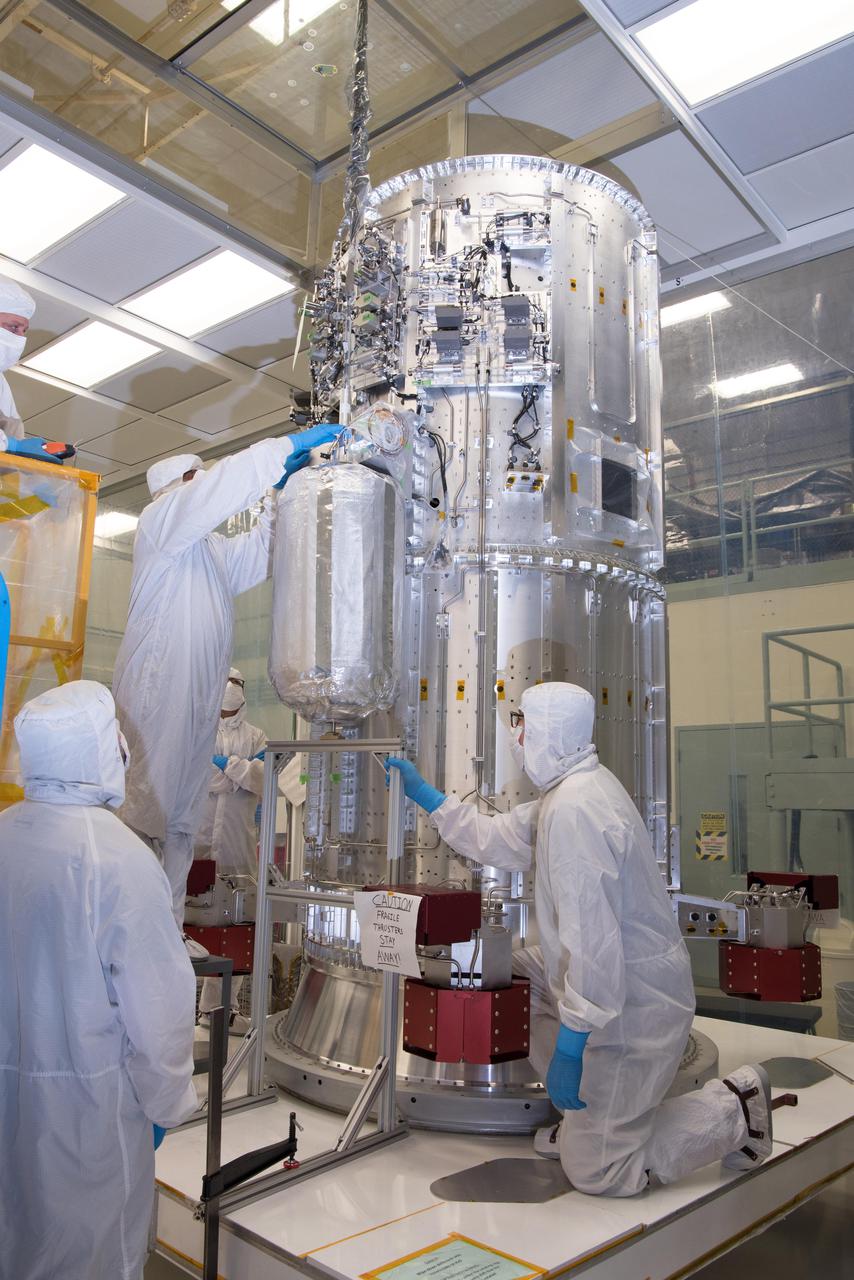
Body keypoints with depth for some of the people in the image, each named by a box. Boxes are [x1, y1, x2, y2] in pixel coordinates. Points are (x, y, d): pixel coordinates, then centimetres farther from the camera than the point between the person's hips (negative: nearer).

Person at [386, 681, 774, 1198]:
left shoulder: (573, 809, -27)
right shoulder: (573, 788, 6)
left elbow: (592, 937, -30)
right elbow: (498, 839, 15)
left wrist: (571, 1046, -25)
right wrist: (427, 795, 17)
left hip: (631, 1003, -9)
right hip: (636, 978, 10)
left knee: (595, 1171, 1)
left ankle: (731, 1112, 11)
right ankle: (586, 1119, 21)